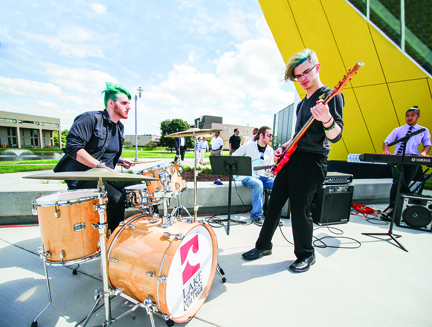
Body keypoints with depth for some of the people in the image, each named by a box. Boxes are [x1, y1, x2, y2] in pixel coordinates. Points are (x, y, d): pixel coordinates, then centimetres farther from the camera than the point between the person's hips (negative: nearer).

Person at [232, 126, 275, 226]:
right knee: (258, 184, -38)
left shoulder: (270, 150, 11)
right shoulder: (248, 146, -2)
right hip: (247, 176, -5)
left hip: (262, 176, 5)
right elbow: (233, 156, 7)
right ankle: (256, 215, -20)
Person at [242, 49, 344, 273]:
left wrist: (327, 120, -38)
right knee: (274, 204, 10)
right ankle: (263, 246, 27)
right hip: (291, 158, 8)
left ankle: (306, 255, 24)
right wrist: (285, 146, 11)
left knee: (299, 210, -2)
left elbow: (335, 136, -18)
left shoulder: (331, 96, -7)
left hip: (311, 161, -8)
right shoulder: (303, 102, 18)